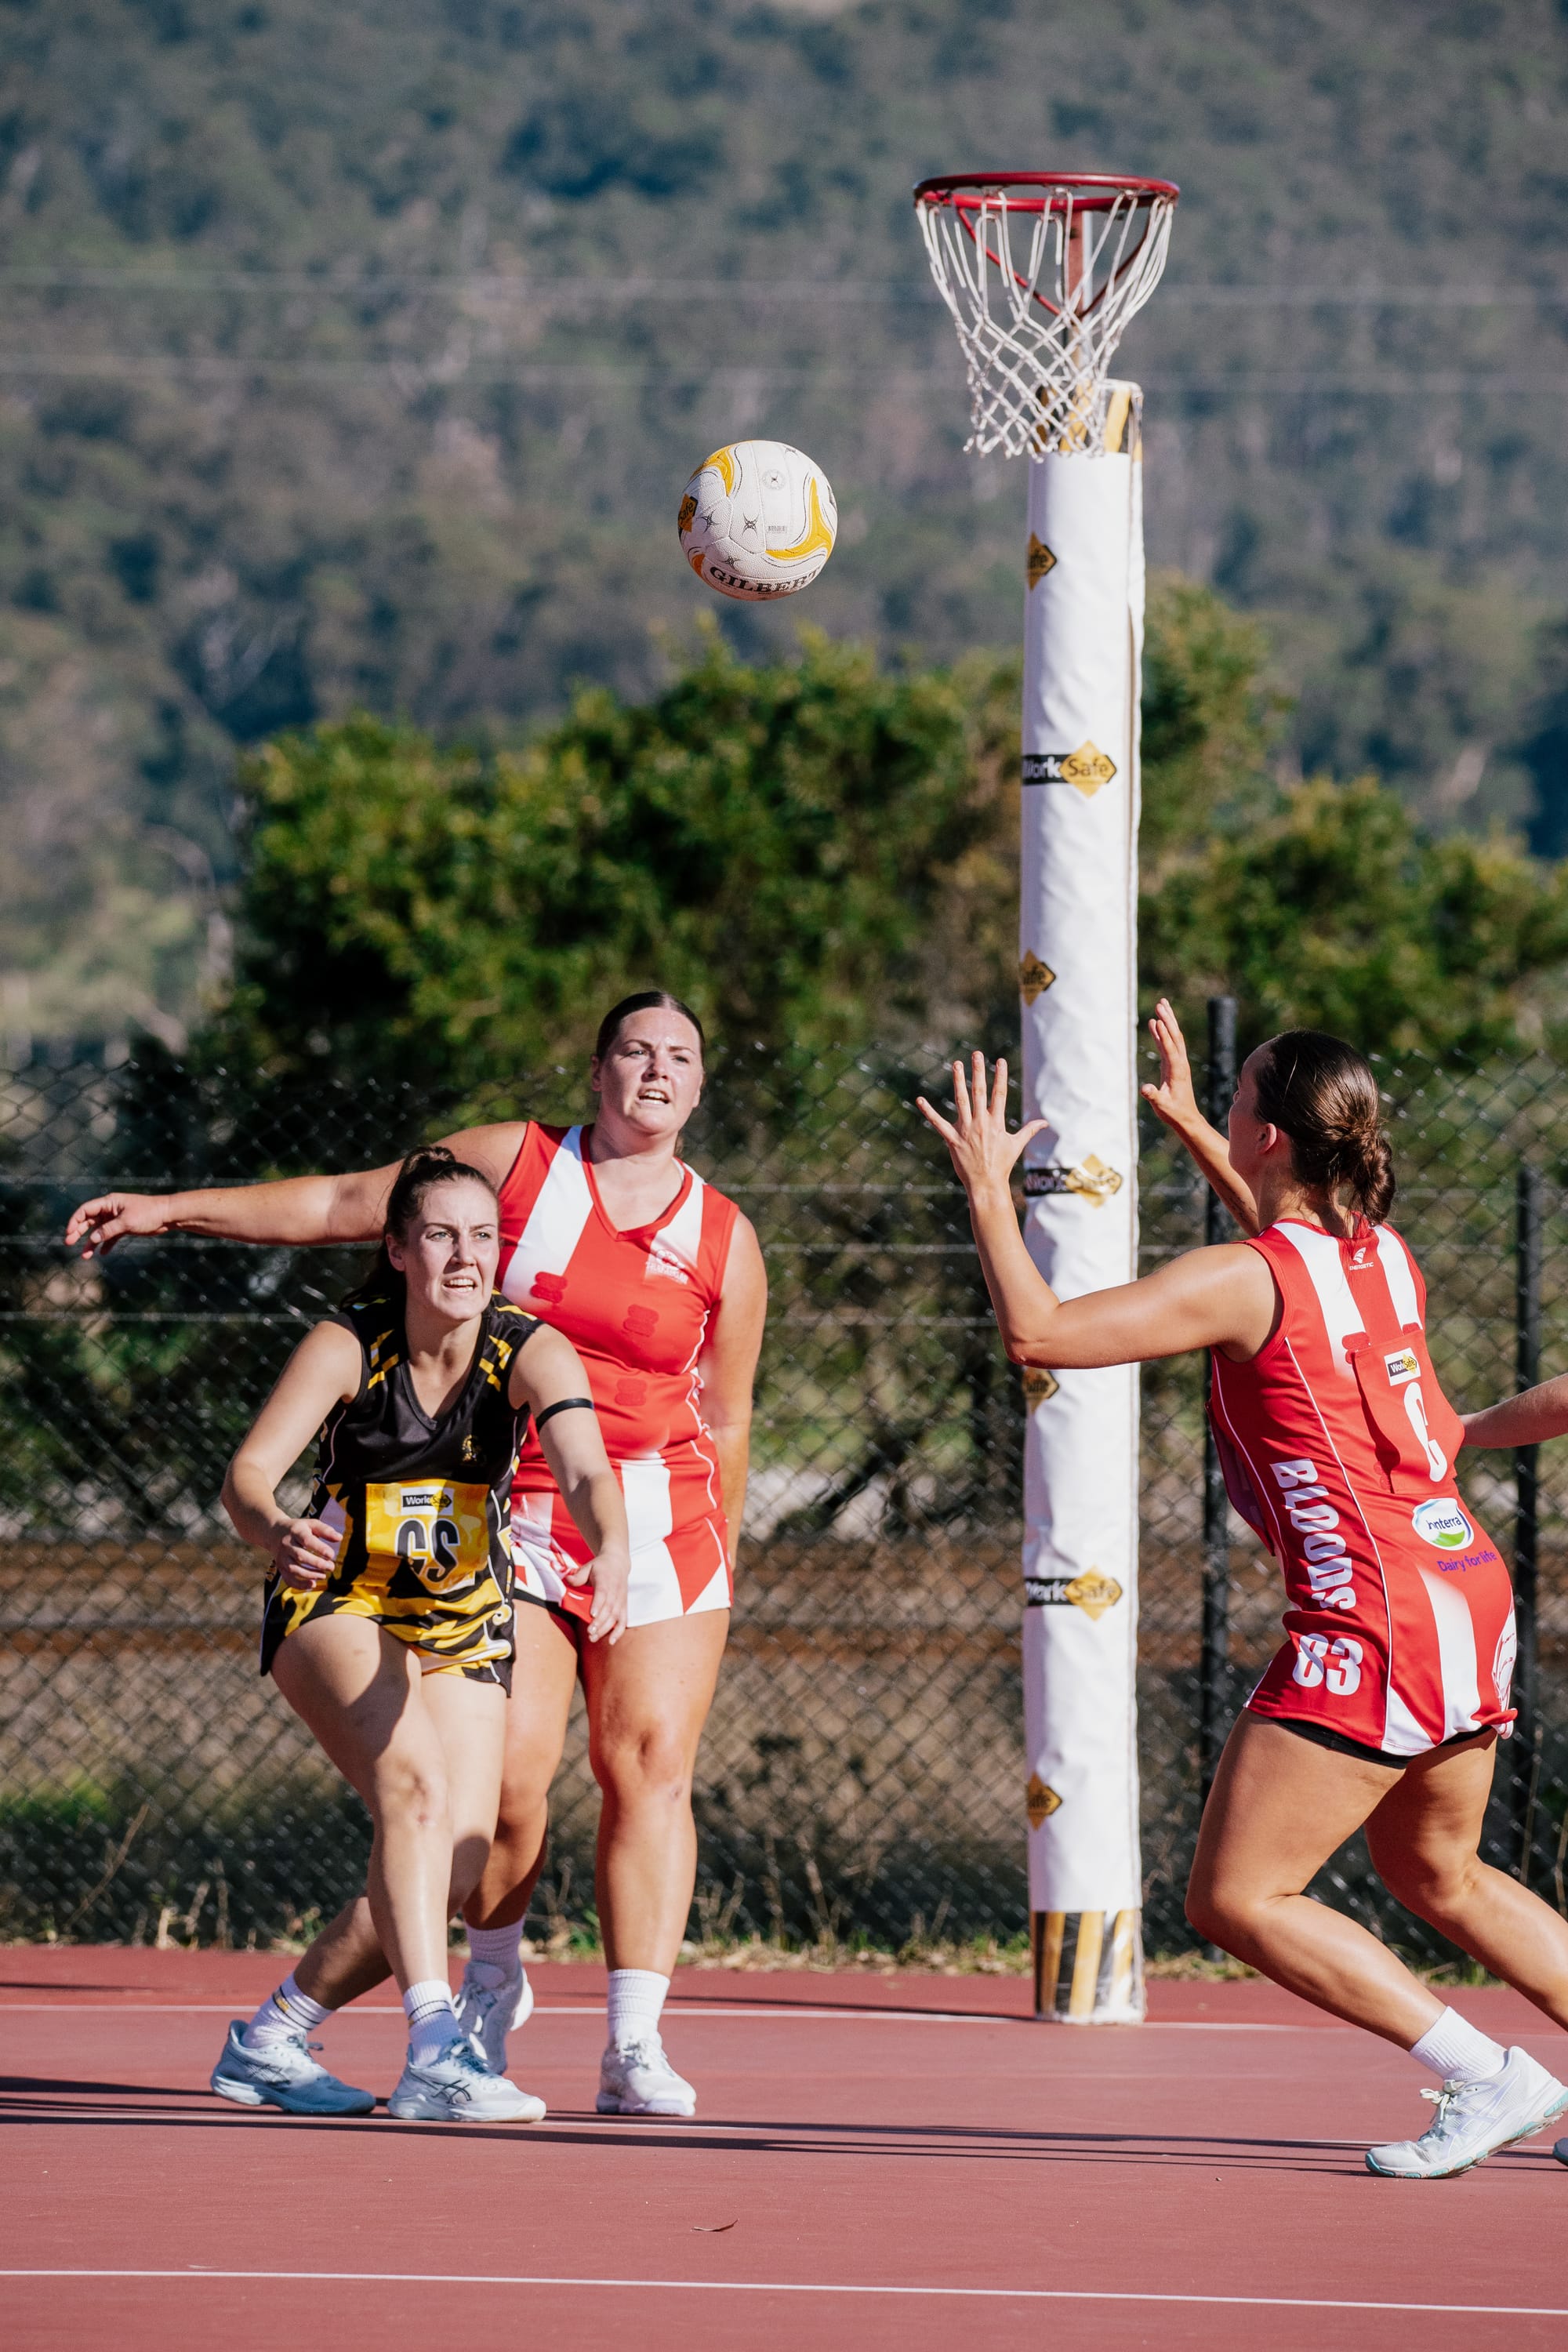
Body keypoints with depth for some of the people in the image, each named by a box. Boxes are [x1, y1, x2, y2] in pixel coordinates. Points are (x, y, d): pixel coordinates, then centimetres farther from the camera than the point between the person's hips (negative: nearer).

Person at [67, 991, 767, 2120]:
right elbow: (348, 1203, 10)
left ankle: (635, 2046, -10)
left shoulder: (724, 1241, 7)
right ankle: (494, 1976, 16)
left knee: (648, 1770, -10)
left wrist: (717, 1576, 12)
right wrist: (173, 1210, 8)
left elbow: (725, 1422, 12)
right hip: (509, 1519, -1)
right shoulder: (516, 1163, 6)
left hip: (659, 1523, 1)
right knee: (508, 1769, -12)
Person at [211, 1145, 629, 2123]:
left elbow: (586, 1468, -32)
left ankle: (271, 2040, 14)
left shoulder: (533, 1353, -16)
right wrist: (277, 1533, -53)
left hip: (464, 1627, 3)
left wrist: (611, 1551, -55)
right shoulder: (346, 1346, -18)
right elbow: (249, 1470, -29)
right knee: (417, 1783, -30)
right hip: (336, 1608, -3)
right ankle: (435, 2051, -39)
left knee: (453, 1871, -6)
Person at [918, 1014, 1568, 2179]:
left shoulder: (1241, 1280, -13)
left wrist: (987, 1187, -2)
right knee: (1440, 1876, 25)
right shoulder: (1384, 1253, 10)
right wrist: (1187, 1123, 41)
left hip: (1373, 1619, -9)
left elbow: (1038, 1332, -15)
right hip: (1470, 1592, 9)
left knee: (1238, 1899, -3)